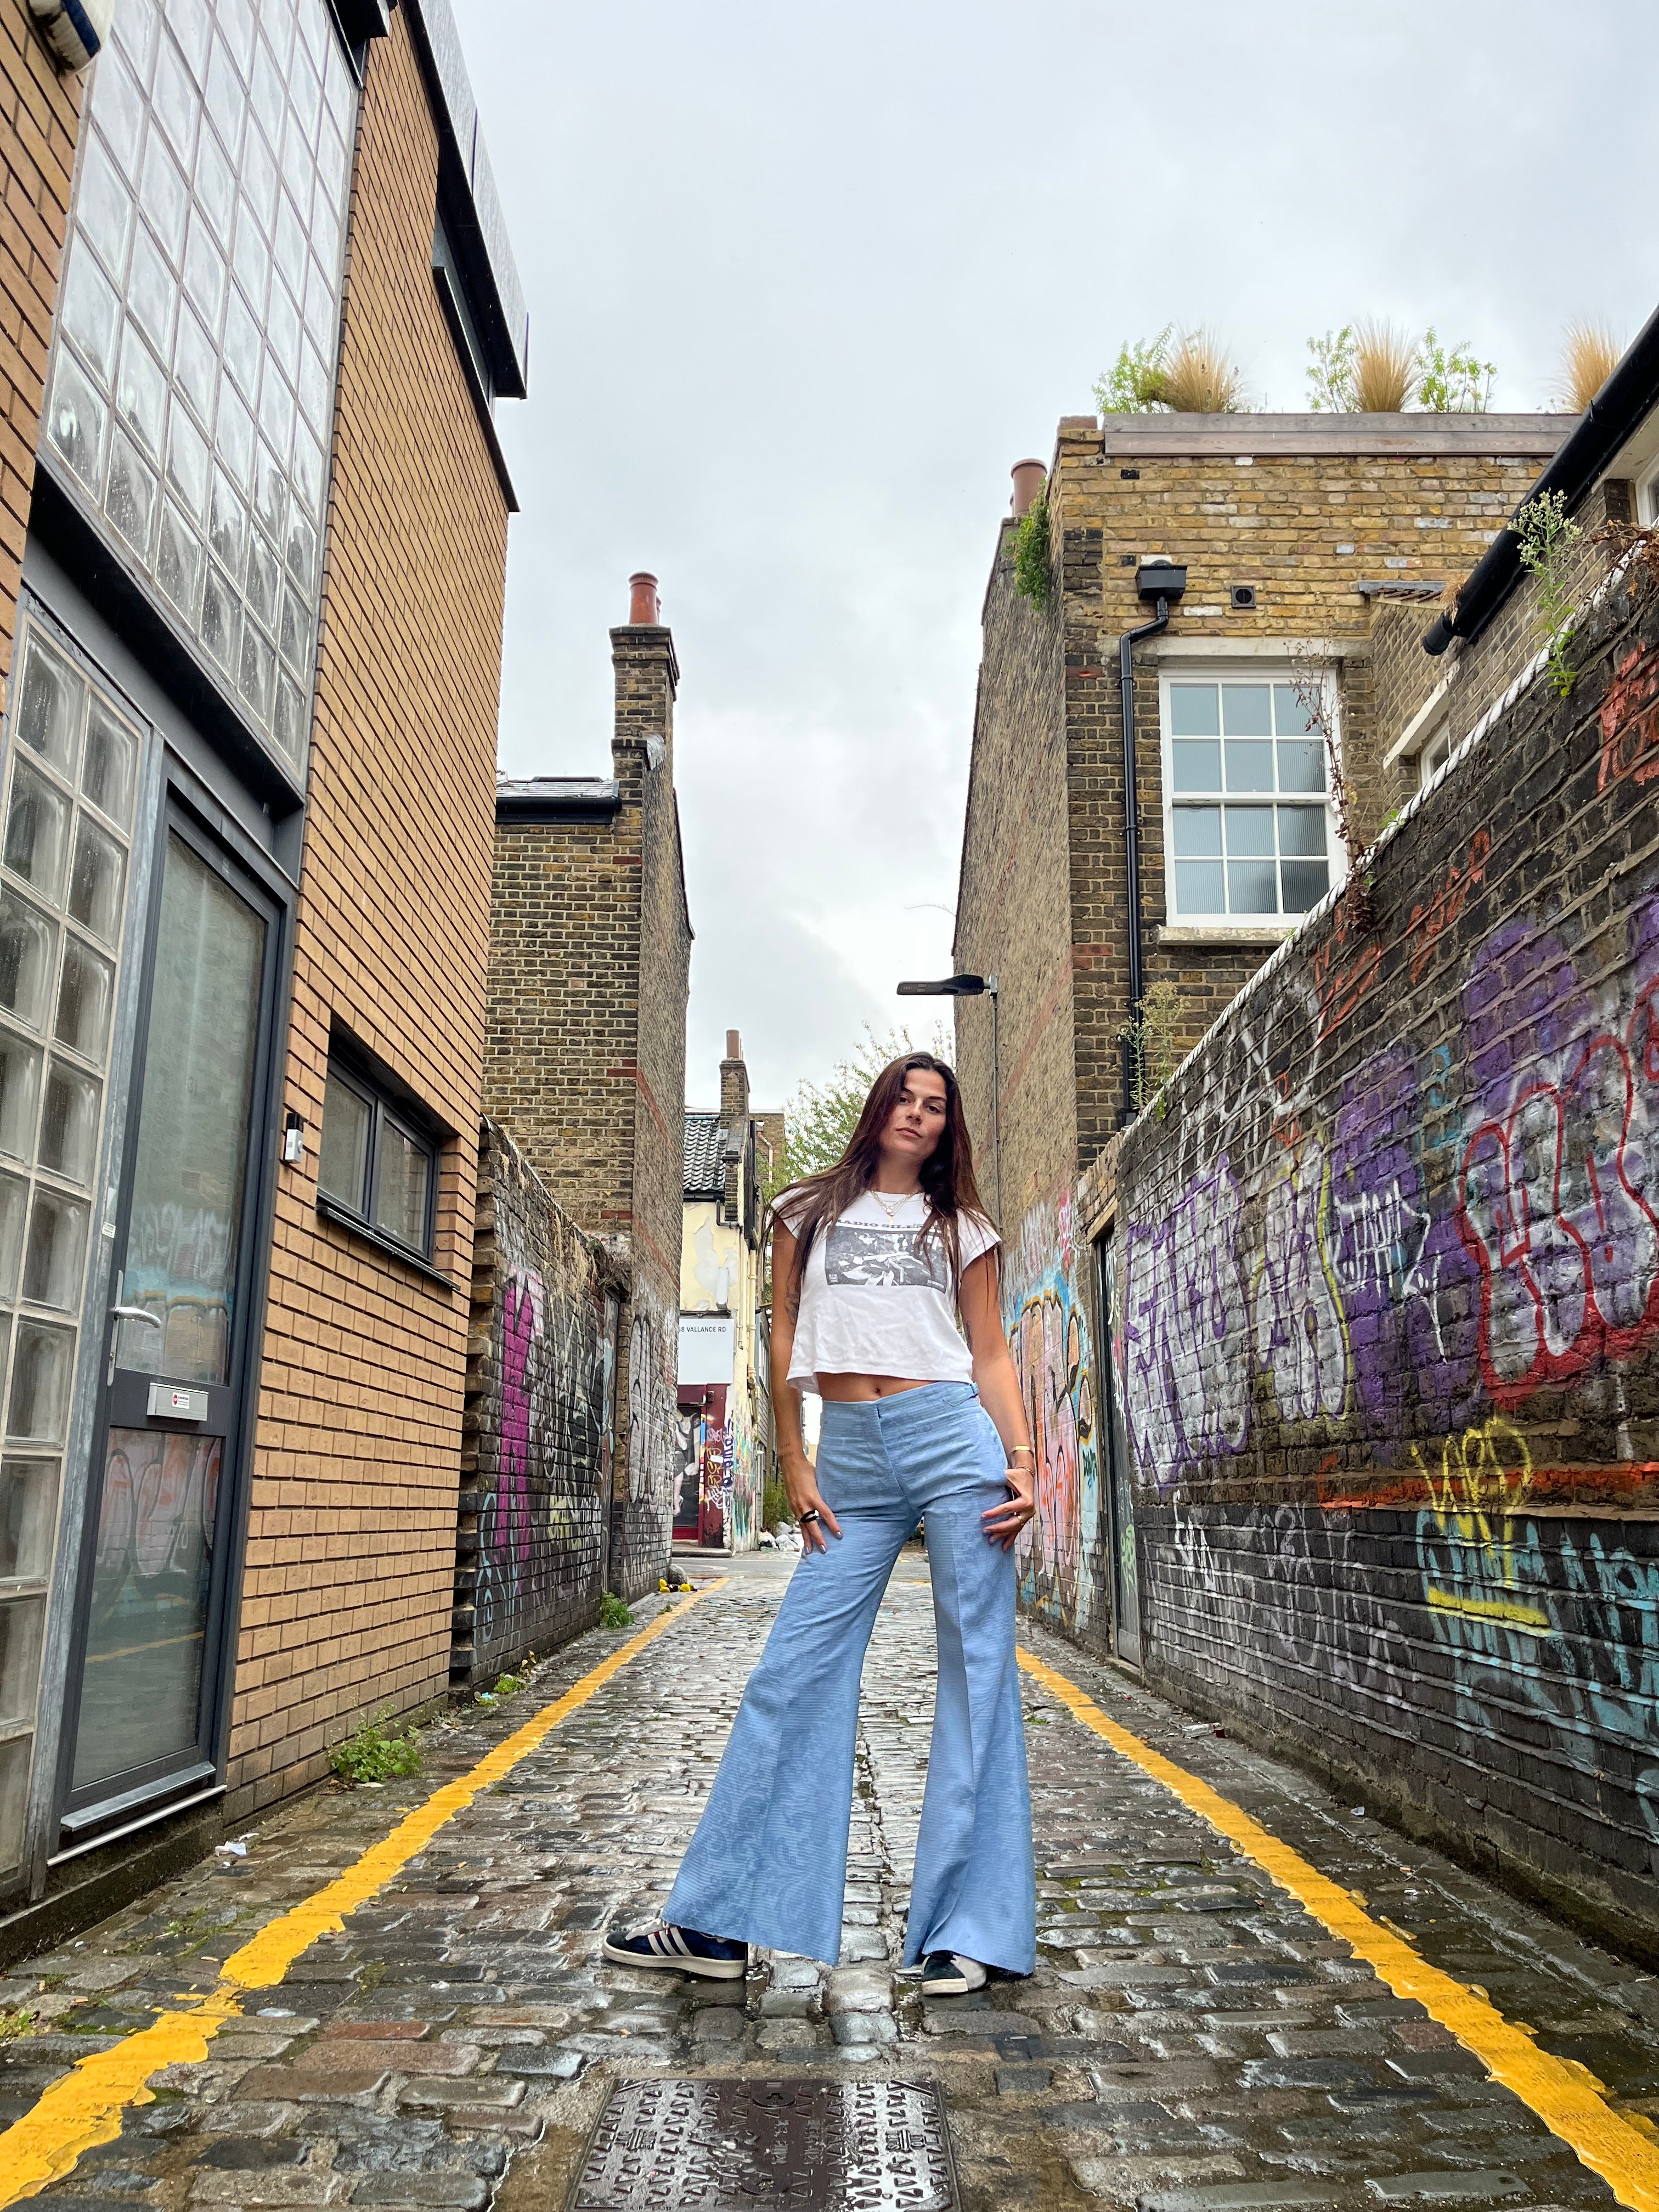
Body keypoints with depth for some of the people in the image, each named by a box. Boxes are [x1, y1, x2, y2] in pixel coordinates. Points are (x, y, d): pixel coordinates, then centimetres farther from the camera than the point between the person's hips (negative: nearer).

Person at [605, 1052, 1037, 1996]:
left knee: (977, 1671, -1)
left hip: (952, 1433, -1)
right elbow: (786, 1337, 12)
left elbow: (991, 1352, 9)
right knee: (795, 1675, 0)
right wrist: (793, 1463, 5)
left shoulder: (962, 1226, 13)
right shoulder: (811, 1210, 15)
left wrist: (1023, 1459, -4)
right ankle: (720, 1926, 8)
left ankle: (965, 1930, 9)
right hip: (851, 1457, 1)